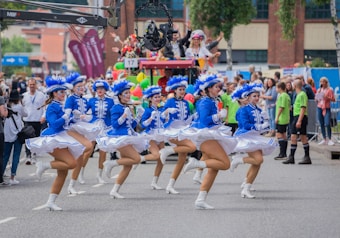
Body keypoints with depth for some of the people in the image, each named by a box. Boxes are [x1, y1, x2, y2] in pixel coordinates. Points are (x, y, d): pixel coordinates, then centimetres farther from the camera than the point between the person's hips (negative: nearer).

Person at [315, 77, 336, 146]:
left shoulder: (330, 90, -1)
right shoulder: (319, 90, 14)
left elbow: (333, 99, -4)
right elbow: (316, 100, 20)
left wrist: (327, 98, -19)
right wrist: (316, 99, -2)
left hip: (327, 108, -5)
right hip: (319, 108, 5)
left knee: (327, 124, -14)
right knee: (321, 124, 4)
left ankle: (329, 139, -7)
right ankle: (324, 139, 11)